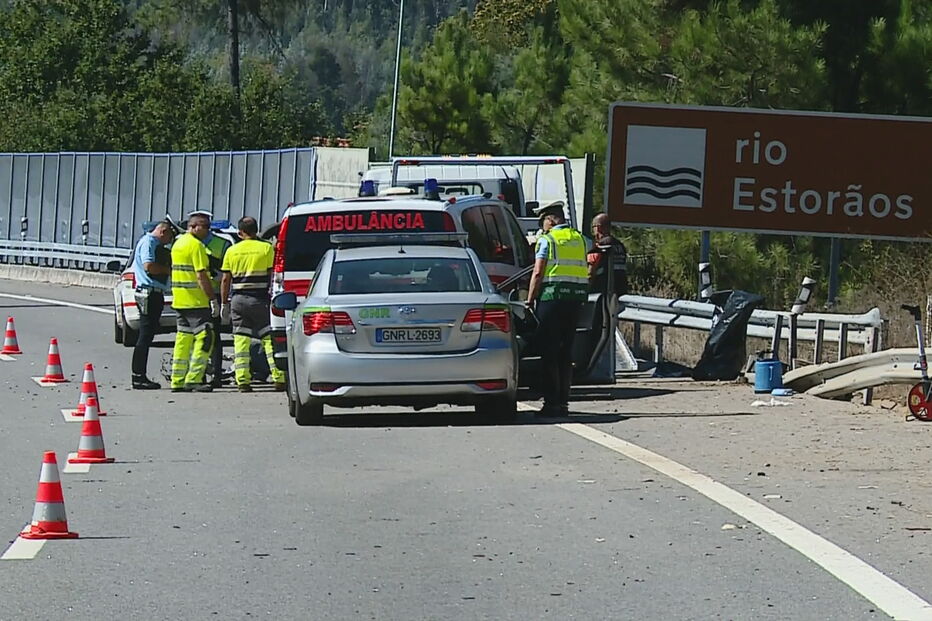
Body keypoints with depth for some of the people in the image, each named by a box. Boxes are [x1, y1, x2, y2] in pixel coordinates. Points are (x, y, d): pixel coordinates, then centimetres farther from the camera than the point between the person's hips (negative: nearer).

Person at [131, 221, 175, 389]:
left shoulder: (155, 244, 22)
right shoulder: (148, 242, -10)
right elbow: (148, 266, -22)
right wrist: (168, 269, -11)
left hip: (155, 293, 11)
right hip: (149, 292, -11)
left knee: (147, 336, 11)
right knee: (145, 336, -9)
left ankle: (140, 376, 14)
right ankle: (138, 377, -9)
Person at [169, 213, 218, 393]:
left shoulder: (178, 244, 17)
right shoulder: (196, 245, -13)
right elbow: (201, 276, -18)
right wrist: (213, 299, -16)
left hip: (180, 300, 9)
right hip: (196, 301, -9)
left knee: (183, 339, 12)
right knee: (205, 337, -8)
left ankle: (178, 381, 11)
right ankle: (193, 380, -13)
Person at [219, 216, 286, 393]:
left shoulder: (232, 251, 6)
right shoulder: (267, 248, -1)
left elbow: (225, 279, 6)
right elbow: (273, 276, -3)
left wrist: (224, 303, 13)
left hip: (238, 300, 2)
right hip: (260, 299, -2)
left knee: (241, 340, 4)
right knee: (270, 339, 0)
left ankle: (242, 381, -2)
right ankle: (279, 379, -5)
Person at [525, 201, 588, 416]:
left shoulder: (547, 240, -5)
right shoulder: (579, 239, 13)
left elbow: (538, 273, -10)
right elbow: (585, 272, 14)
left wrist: (529, 301, -6)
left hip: (552, 296, -6)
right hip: (576, 299, 6)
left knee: (549, 351, -1)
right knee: (566, 351, 11)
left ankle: (552, 402, -5)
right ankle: (563, 401, 10)